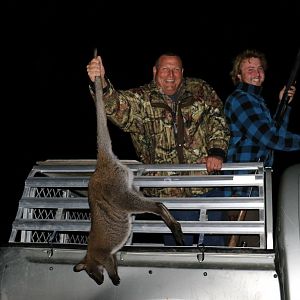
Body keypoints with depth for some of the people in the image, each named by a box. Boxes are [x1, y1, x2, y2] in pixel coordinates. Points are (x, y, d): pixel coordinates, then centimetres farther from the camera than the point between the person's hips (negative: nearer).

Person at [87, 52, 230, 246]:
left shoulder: (200, 90, 6)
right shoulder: (142, 99, -1)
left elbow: (217, 119, 7)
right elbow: (118, 107, -19)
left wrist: (217, 151, -8)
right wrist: (101, 85, -39)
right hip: (166, 192, -2)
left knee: (214, 242, 14)